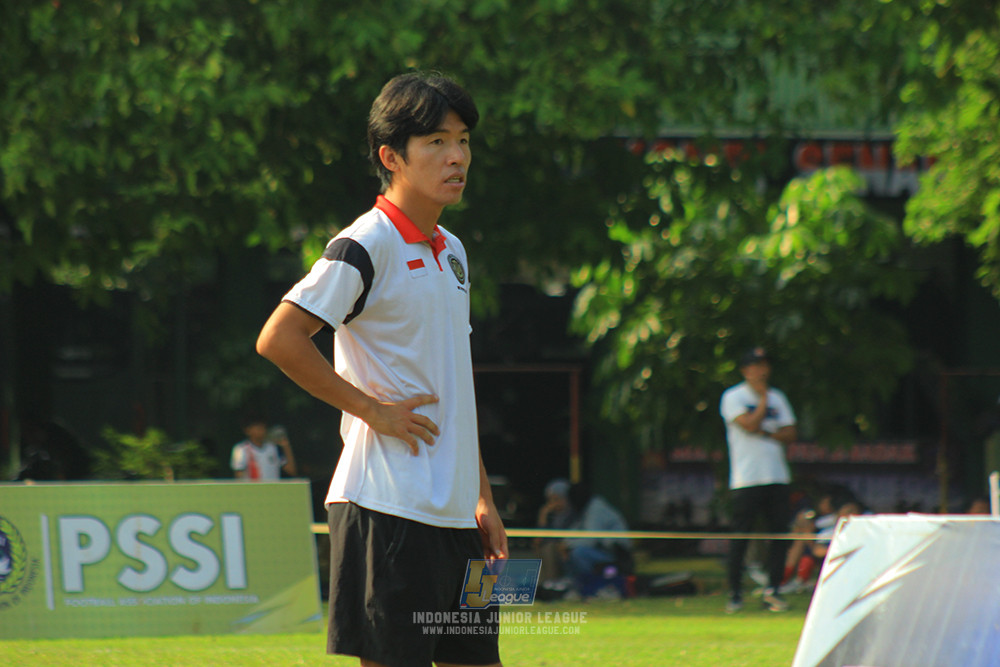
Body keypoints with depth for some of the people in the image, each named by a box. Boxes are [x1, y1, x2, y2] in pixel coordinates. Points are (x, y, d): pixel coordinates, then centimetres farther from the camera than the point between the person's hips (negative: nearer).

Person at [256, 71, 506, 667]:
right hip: (389, 506, -9)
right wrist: (372, 408, -15)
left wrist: (483, 496, 20)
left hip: (454, 512, 9)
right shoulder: (367, 246, -10)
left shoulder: (451, 252, 17)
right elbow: (278, 340, -18)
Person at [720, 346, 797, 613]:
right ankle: (735, 592, 1)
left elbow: (790, 433, 9)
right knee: (741, 535, -5)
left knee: (779, 532, 0)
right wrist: (763, 397, -6)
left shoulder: (777, 397, 15)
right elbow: (750, 424, -15)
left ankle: (772, 591, 5)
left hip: (777, 478, 5)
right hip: (746, 479, -5)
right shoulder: (733, 397, -1)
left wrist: (766, 433, -7)